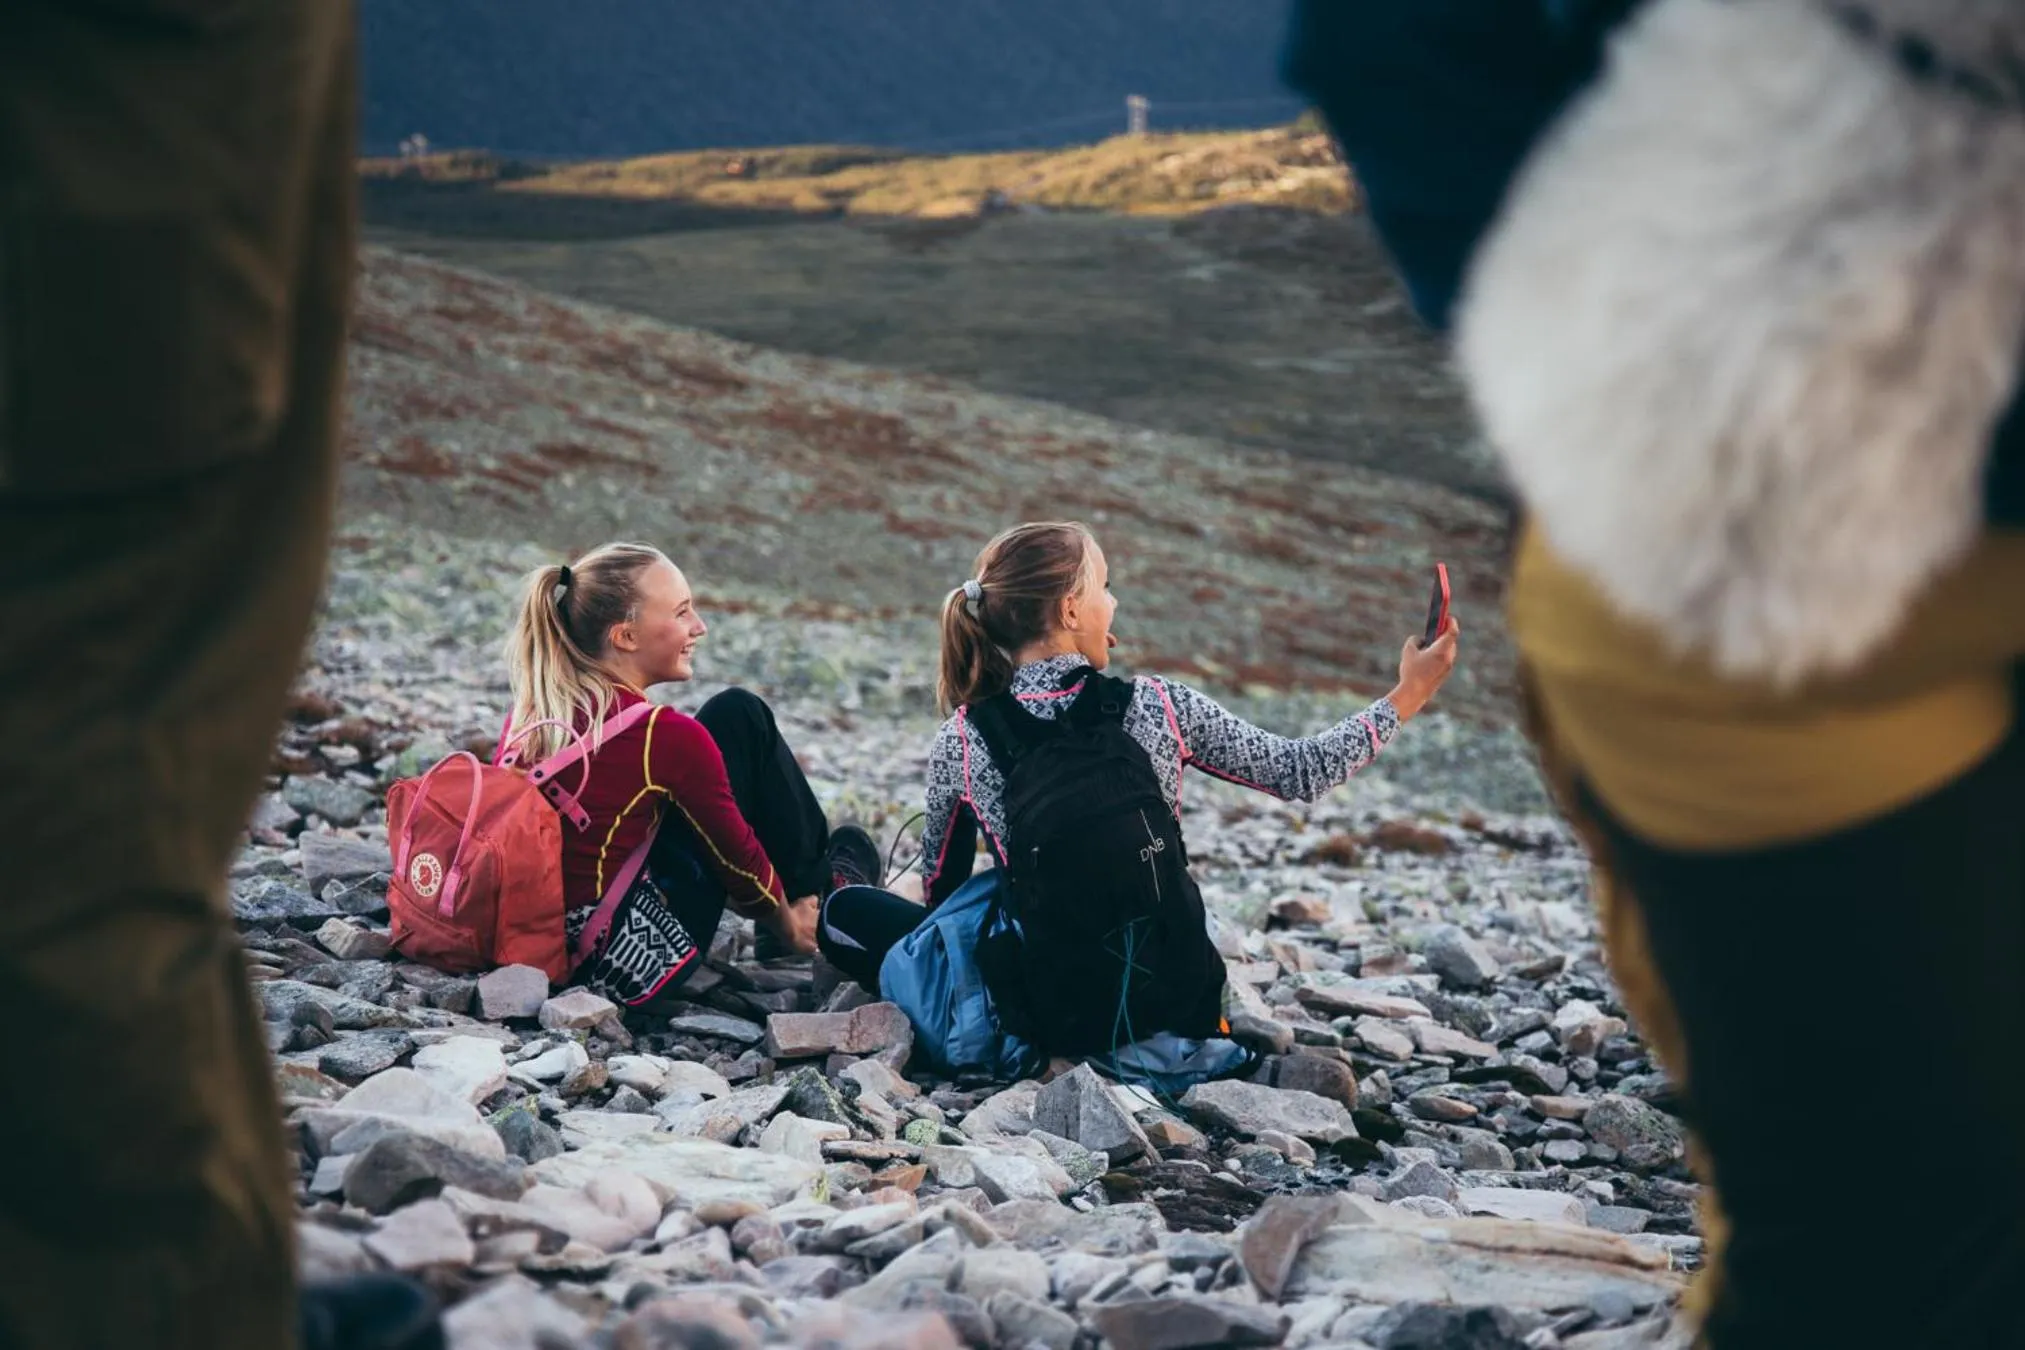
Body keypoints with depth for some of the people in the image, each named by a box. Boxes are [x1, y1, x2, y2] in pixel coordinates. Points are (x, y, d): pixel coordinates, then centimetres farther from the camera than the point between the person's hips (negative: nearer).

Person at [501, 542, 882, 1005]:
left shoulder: (529, 710, 1)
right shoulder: (665, 735, -18)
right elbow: (739, 858, -4)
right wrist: (789, 927, 17)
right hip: (640, 960, -7)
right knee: (739, 720, 5)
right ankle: (819, 892, 23)